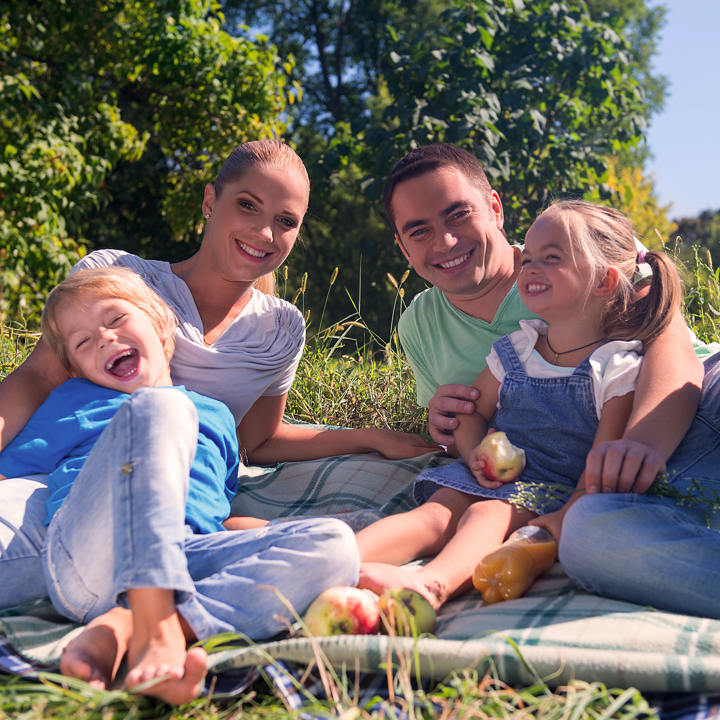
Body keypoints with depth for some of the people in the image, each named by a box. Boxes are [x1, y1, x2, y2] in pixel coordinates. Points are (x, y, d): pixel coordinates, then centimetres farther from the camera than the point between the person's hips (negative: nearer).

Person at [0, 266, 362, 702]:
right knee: (156, 406, -23)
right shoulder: (74, 401, 27)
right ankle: (154, 629, -39)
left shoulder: (217, 416, 32)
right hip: (87, 560, -2)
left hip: (189, 560, 3)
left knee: (334, 545, -20)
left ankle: (119, 628, -34)